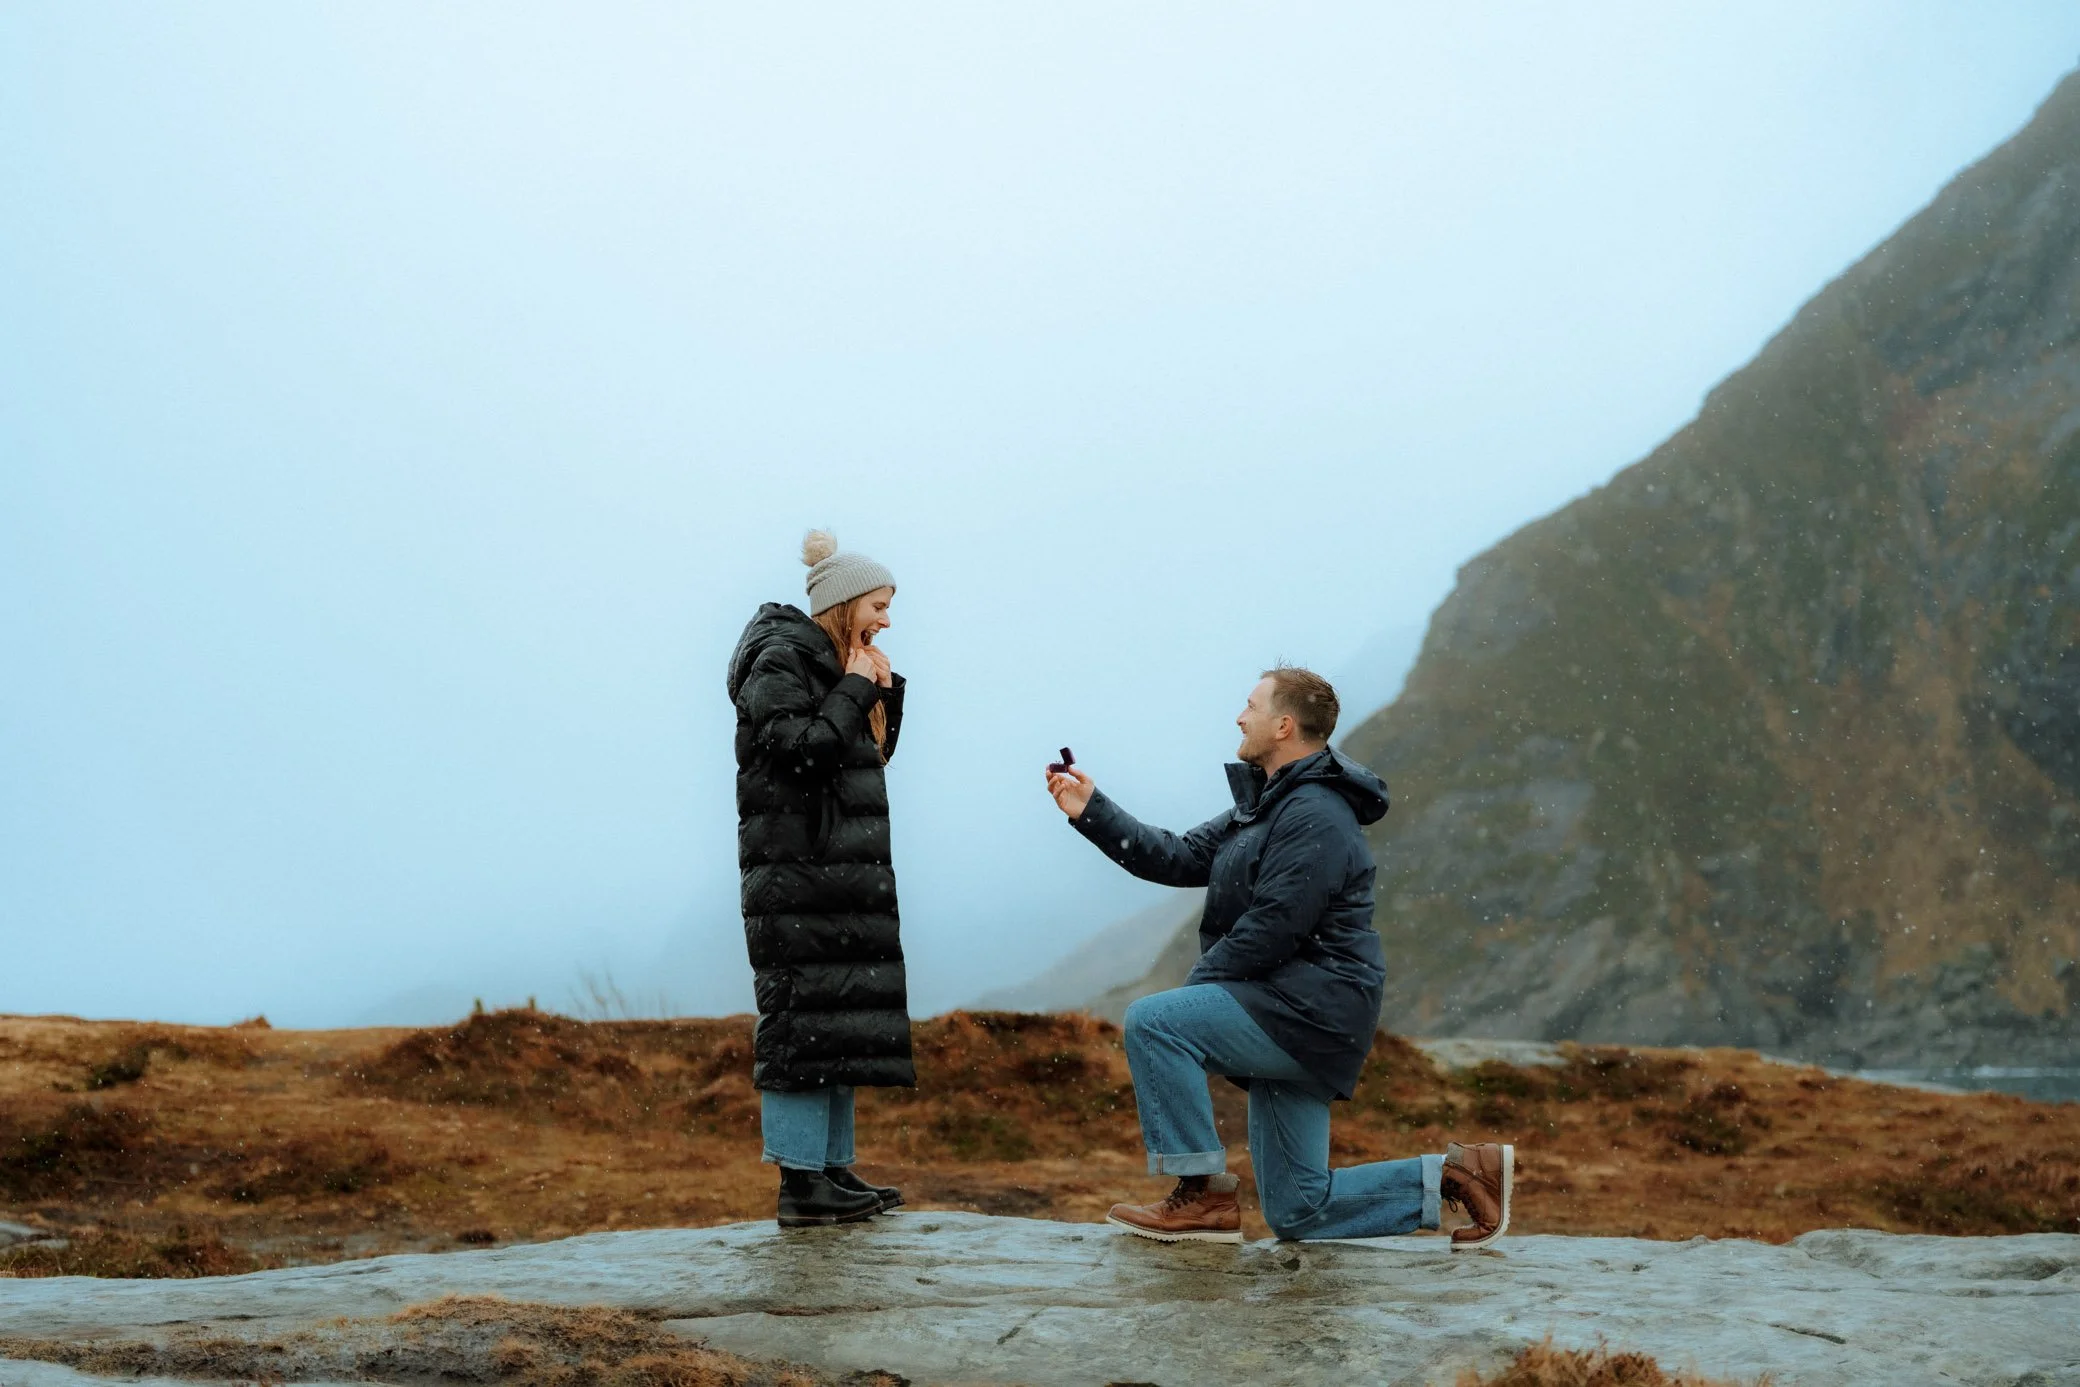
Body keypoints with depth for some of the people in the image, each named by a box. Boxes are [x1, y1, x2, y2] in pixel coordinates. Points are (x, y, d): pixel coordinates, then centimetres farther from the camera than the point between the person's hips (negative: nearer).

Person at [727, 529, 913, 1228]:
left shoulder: (836, 663, 19)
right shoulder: (781, 661, -9)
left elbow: (875, 754, 21)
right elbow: (802, 751, -20)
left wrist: (887, 689, 8)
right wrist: (855, 691, -12)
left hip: (842, 870, 10)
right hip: (797, 867, -10)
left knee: (843, 1017, 9)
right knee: (804, 1015, -11)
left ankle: (834, 1168, 14)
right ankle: (801, 1182, -11)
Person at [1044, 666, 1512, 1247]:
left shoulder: (1316, 817, -17)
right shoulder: (1265, 805, 17)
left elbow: (1269, 931, -22)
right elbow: (1181, 860, 14)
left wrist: (1189, 991, -14)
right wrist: (1091, 811, 9)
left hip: (1313, 1009, -10)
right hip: (1288, 1014, 10)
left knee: (1151, 1021, -20)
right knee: (1296, 1212, 9)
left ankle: (1204, 1195, -14)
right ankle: (1451, 1175, 14)